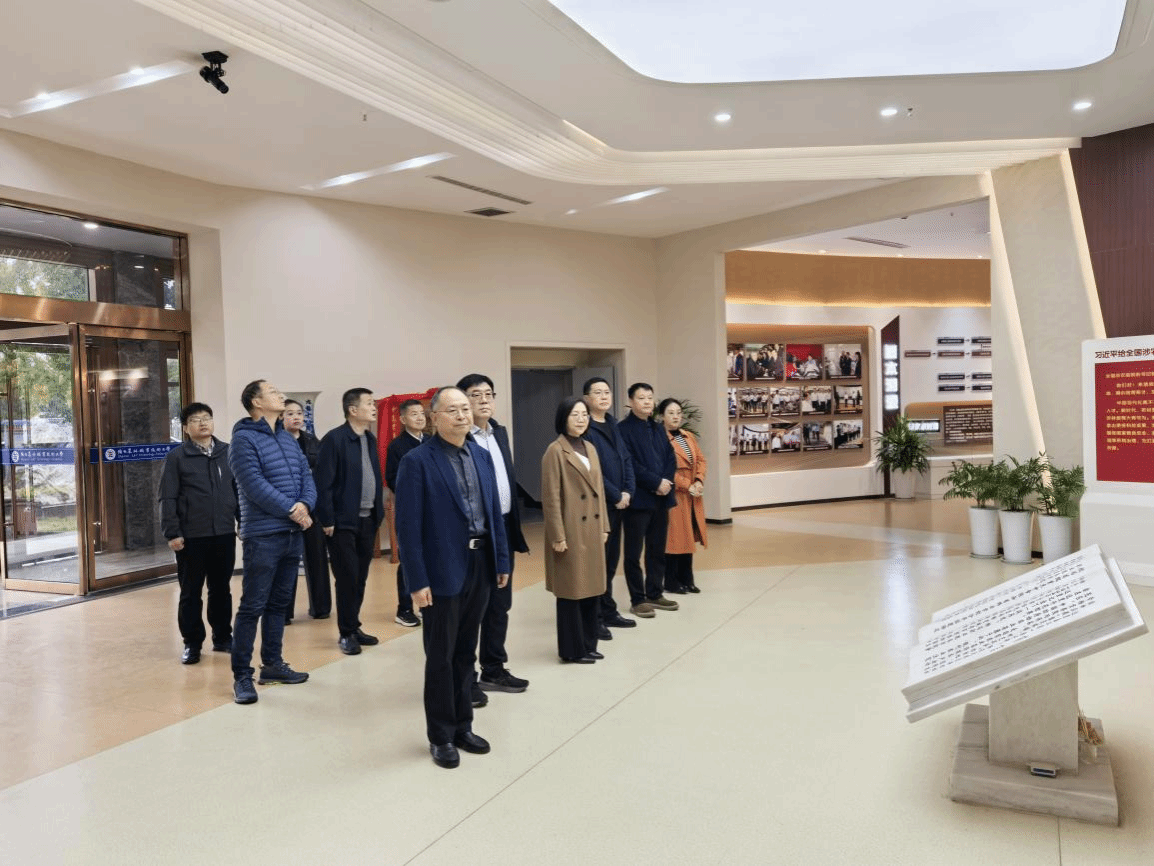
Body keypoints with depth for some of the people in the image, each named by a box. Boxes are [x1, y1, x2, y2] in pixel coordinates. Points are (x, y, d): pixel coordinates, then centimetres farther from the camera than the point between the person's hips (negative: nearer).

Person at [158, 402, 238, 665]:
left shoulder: (228, 452, 6)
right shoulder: (177, 456, -2)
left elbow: (239, 490, 10)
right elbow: (168, 498, -4)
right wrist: (172, 533, -10)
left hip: (224, 534, 3)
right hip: (191, 536, -3)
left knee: (221, 589, 13)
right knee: (190, 592, 6)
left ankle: (222, 637, 26)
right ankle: (192, 643, 18)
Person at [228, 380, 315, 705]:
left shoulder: (287, 439, 15)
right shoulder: (244, 439, -9)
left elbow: (306, 475, 9)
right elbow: (254, 485, -18)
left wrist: (305, 504, -11)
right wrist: (291, 509, -15)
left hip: (293, 533, 8)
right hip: (263, 536, -7)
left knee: (278, 603, 15)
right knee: (252, 606, -3)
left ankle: (273, 663, 26)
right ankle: (241, 675, 5)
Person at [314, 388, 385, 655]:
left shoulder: (370, 439, 11)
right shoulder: (334, 439, -12)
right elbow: (324, 483, -14)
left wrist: (379, 511, 10)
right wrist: (327, 520, -15)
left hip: (368, 519, 7)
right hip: (343, 521, -7)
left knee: (361, 577, 12)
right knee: (347, 578, 1)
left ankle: (354, 627, 24)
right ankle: (346, 633, 14)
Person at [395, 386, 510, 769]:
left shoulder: (482, 455, 8)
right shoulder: (417, 461, -11)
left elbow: (494, 512, 12)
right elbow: (408, 526, -14)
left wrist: (502, 560, 9)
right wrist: (417, 581, -16)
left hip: (479, 565, 6)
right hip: (443, 571, -5)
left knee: (466, 652, 17)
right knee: (440, 657, 8)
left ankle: (463, 726, 31)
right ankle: (441, 736, 23)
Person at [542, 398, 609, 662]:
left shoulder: (590, 448, 12)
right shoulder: (555, 451, -10)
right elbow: (551, 498, -13)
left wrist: (604, 526, 13)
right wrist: (557, 536, -16)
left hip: (592, 530, 8)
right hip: (571, 531, -7)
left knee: (593, 588, 12)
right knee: (572, 590, 2)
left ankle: (588, 644, 24)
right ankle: (572, 649, 13)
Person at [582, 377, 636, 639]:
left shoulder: (613, 425, 14)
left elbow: (626, 460, 12)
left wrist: (627, 492, -2)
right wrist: (616, 496, -13)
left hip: (618, 503, 8)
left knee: (611, 559, 14)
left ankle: (608, 612, 24)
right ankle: (594, 618, 5)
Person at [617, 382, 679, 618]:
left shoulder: (658, 428, 16)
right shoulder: (624, 429, -6)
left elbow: (671, 458, 11)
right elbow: (630, 465, -14)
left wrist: (667, 482, -7)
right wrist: (656, 482, -14)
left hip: (661, 498, 7)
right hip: (638, 499, -7)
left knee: (658, 550, 13)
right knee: (634, 552, 1)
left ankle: (654, 594, 23)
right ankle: (638, 600, 9)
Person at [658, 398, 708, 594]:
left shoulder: (689, 436, 15)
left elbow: (701, 459, 12)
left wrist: (699, 481, -5)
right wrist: (687, 485, -17)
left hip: (693, 496, 7)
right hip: (674, 495, -7)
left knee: (689, 537, 11)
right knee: (674, 537, -1)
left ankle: (687, 579, 21)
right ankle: (671, 582, 10)